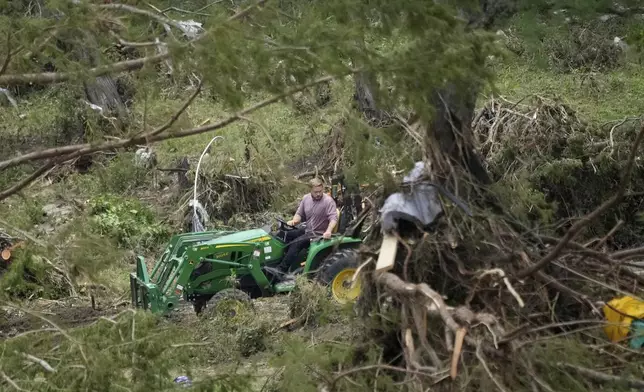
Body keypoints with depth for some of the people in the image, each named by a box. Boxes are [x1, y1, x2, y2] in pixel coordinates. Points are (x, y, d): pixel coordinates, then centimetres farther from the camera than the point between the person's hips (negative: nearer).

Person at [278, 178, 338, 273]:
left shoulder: (328, 201, -15)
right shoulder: (306, 198, 5)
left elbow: (333, 218, -25)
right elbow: (299, 214, 13)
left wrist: (328, 231, -44)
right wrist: (294, 221, -11)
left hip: (319, 234, -8)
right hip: (307, 230, 8)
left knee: (295, 243, -26)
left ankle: (282, 270, -23)